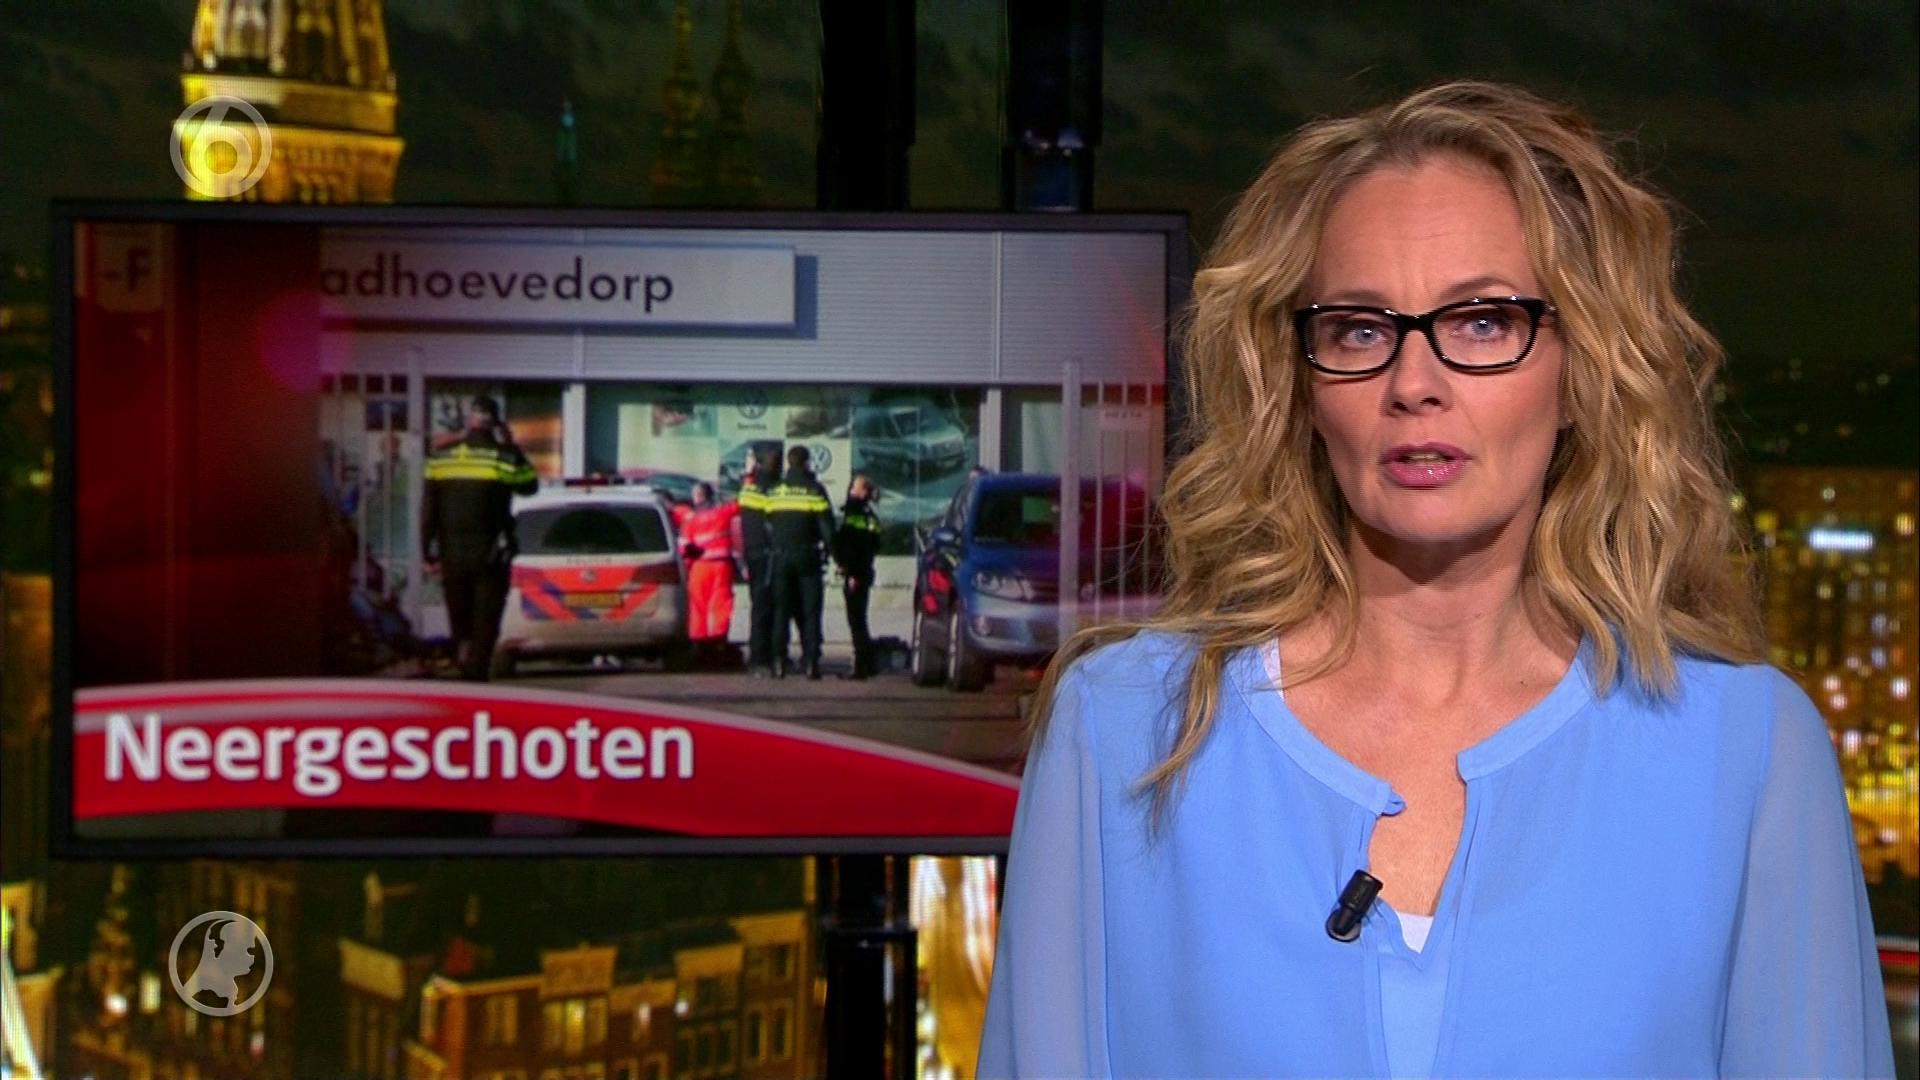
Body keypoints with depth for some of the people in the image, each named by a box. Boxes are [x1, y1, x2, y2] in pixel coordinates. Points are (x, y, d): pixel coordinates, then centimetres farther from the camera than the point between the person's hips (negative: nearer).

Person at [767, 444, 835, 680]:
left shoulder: (774, 491, 5)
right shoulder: (814, 490, -5)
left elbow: (767, 524, 8)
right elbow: (826, 525, -7)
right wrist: (828, 550, 1)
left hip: (781, 557, 2)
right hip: (807, 556, -2)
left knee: (781, 610, 7)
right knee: (810, 611, 1)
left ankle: (779, 661, -1)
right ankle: (811, 662, -5)